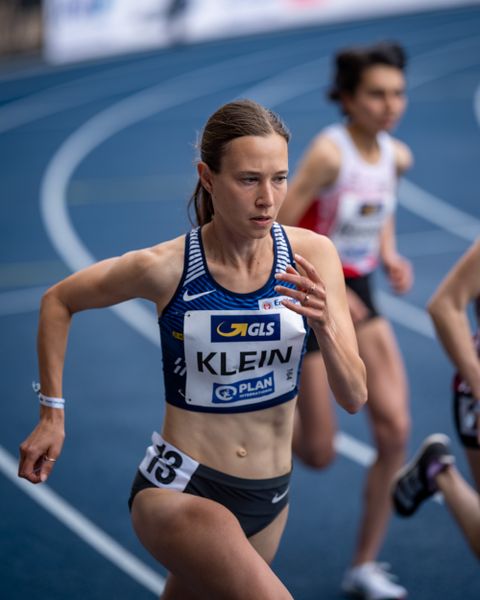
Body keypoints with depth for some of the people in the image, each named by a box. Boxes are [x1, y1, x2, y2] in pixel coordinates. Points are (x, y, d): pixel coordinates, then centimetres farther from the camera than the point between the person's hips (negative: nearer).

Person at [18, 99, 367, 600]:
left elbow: (354, 398, -8)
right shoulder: (165, 267, -15)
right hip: (179, 487, -4)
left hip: (269, 498, 4)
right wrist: (51, 413, 2)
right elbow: (58, 301, 4)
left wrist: (324, 327, -26)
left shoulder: (312, 255, -9)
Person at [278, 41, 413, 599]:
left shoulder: (396, 156, -3)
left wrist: (390, 256, 1)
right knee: (319, 455, 0)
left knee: (394, 430, -6)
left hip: (357, 296, 6)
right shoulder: (329, 152, -23)